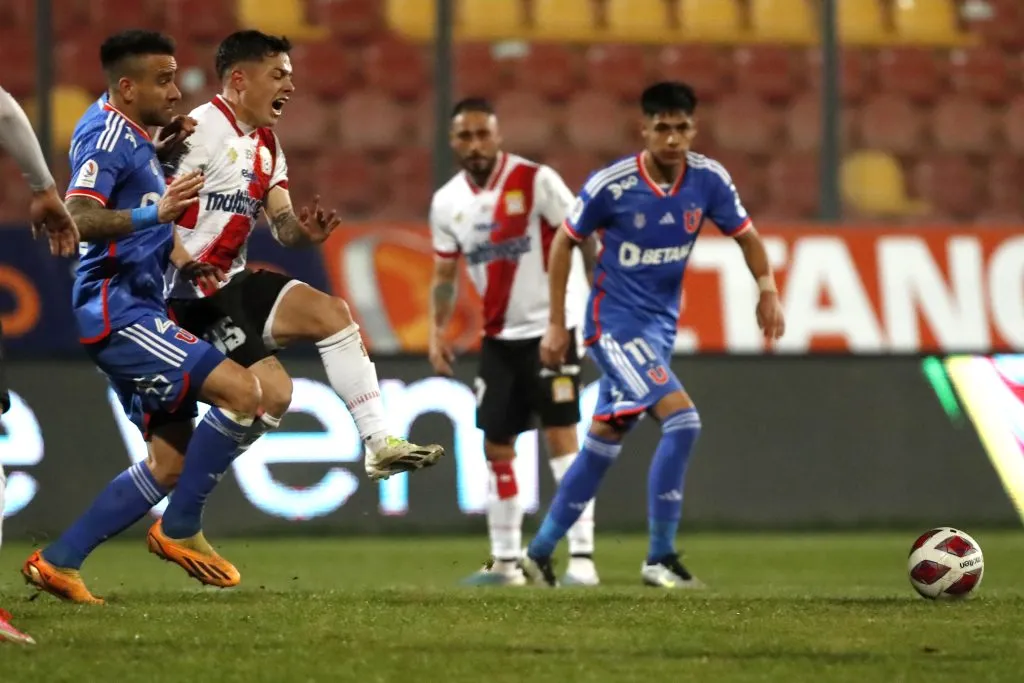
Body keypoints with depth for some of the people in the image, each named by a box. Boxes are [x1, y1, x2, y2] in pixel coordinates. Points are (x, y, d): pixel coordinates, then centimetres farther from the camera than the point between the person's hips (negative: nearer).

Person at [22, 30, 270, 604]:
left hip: (137, 311, 11)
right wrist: (155, 213, -40)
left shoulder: (136, 138, 18)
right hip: (117, 311, -11)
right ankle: (180, 529, -9)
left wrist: (182, 260, 17)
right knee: (241, 391, -20)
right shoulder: (107, 136, -13)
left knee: (171, 461, 10)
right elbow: (79, 218, -28)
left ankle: (59, 561, 10)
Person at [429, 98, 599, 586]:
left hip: (550, 326, -6)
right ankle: (505, 561, 15)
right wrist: (437, 331, 1)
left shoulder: (535, 180, -13)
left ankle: (582, 556, -13)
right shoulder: (447, 202, 3)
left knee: (560, 435, -12)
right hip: (499, 336, 6)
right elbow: (445, 274, 13)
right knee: (496, 447, 6)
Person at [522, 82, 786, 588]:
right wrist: (557, 324, -3)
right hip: (615, 322, -6)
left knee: (603, 444, 14)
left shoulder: (709, 180, -6)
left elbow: (745, 235, 9)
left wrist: (768, 290, -8)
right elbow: (564, 242, -4)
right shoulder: (611, 185, -17)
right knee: (682, 419, -21)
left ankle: (541, 551, 29)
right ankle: (660, 558, -13)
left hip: (660, 326, 6)